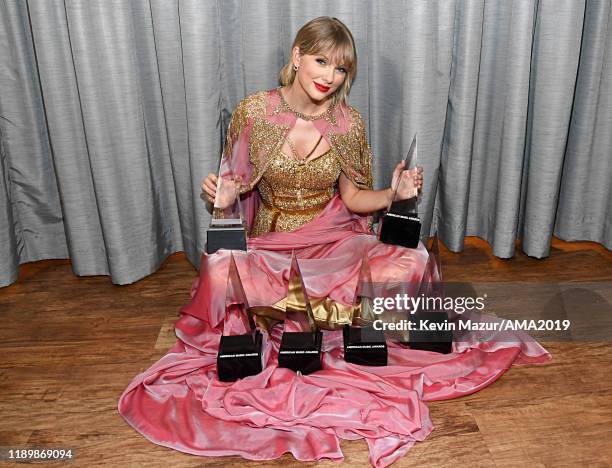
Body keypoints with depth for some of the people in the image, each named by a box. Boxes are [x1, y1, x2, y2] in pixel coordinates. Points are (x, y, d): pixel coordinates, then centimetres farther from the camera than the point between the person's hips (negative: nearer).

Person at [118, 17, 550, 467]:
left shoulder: (349, 123, -4)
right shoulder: (254, 110, -7)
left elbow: (353, 197, 4)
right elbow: (238, 183, 2)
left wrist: (393, 194, -16)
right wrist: (223, 196, -21)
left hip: (333, 241, 1)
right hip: (269, 244, -1)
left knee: (411, 263, -26)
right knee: (219, 270, -36)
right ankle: (339, 309, -15)